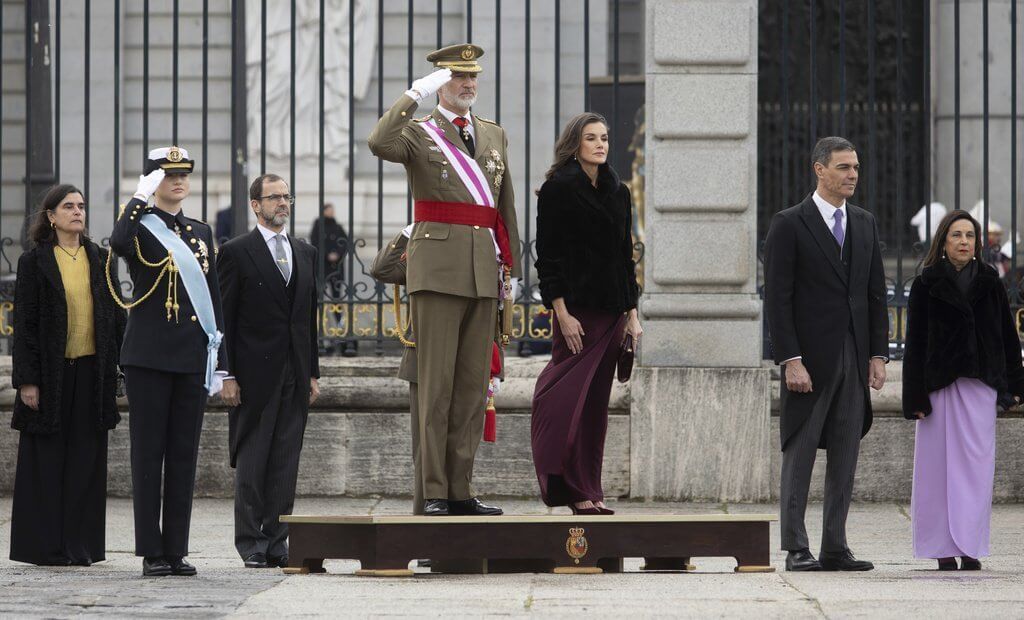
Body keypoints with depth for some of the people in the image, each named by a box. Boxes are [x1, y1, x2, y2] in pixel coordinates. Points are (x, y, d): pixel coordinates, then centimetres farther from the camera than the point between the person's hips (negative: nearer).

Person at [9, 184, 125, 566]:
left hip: (92, 372, 4)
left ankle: (80, 544, 8)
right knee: (48, 459, 0)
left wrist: (119, 367, 4)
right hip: (51, 373, -4)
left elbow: (115, 316, 12)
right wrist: (27, 379, -9)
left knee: (86, 459, 4)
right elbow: (24, 323, -4)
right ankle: (45, 545, 4)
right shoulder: (34, 262, -1)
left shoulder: (99, 259, 10)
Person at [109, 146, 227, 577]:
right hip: (149, 358, -5)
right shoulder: (141, 228, -1)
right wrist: (141, 197, -18)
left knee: (184, 455, 5)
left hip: (192, 360, 5)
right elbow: (118, 242, -28)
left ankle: (177, 550, 9)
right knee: (148, 453, -2)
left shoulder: (202, 233, 16)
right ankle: (151, 553, 0)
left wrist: (219, 361, 12)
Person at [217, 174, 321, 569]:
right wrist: (227, 375, -10)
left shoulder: (305, 253, 15)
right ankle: (251, 545, 3)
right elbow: (224, 318, -4)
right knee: (252, 462, -1)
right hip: (255, 373, -5)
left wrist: (313, 372, 12)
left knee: (286, 462, 4)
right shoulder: (236, 253, -2)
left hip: (295, 374, 5)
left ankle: (276, 542, 7)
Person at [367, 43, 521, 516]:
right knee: (436, 381, -6)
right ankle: (434, 492, -5)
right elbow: (379, 144, -22)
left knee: (474, 382, 5)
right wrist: (416, 95, -20)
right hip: (438, 268, -5)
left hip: (484, 269, 5)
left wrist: (511, 266, 18)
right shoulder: (418, 134, 2)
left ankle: (460, 490, 9)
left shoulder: (494, 135, 18)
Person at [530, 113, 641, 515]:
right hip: (577, 308, -6)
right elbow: (548, 256, -8)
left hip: (613, 311, 6)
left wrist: (632, 315, 11)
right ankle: (574, 491, -9)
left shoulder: (618, 193, 15)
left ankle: (589, 492, 9)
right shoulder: (558, 189, -4)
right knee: (569, 398, -10)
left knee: (596, 403, 7)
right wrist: (562, 313, -16)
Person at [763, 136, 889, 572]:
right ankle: (796, 549, 2)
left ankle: (835, 548, 11)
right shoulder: (790, 224, -5)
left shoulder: (865, 224, 13)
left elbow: (876, 294, 14)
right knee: (799, 455, -1)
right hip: (810, 358, -5)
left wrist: (878, 354, 5)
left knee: (845, 457, 6)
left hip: (854, 358, 5)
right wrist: (791, 361, -15)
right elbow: (777, 299, -9)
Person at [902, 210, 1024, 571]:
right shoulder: (926, 285, 2)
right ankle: (944, 548, 3)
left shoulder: (990, 284, 9)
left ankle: (970, 548, -1)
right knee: (939, 464, -1)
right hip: (939, 385, -2)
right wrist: (915, 397, -7)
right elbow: (915, 344, 0)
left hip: (979, 384, 2)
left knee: (976, 464, -3)